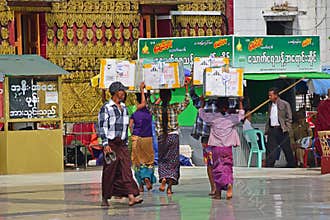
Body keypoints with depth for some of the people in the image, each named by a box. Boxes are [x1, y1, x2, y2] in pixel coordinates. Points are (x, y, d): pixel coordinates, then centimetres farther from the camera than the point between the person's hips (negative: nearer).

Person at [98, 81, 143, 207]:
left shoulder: (124, 108, 15)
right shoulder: (106, 108, -6)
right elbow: (102, 127, -11)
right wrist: (105, 144, -18)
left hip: (122, 144, 6)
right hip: (111, 144, -6)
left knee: (126, 169, -6)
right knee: (109, 172, 1)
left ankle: (131, 197, -15)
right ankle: (105, 198, 13)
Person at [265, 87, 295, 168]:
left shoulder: (284, 104, -3)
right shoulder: (270, 106, 15)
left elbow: (289, 118, -3)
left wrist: (286, 129, -12)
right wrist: (267, 130, 8)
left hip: (281, 130, -5)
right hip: (272, 130, 5)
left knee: (287, 149, 5)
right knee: (270, 149, -1)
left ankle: (291, 165, 17)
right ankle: (269, 166, -1)